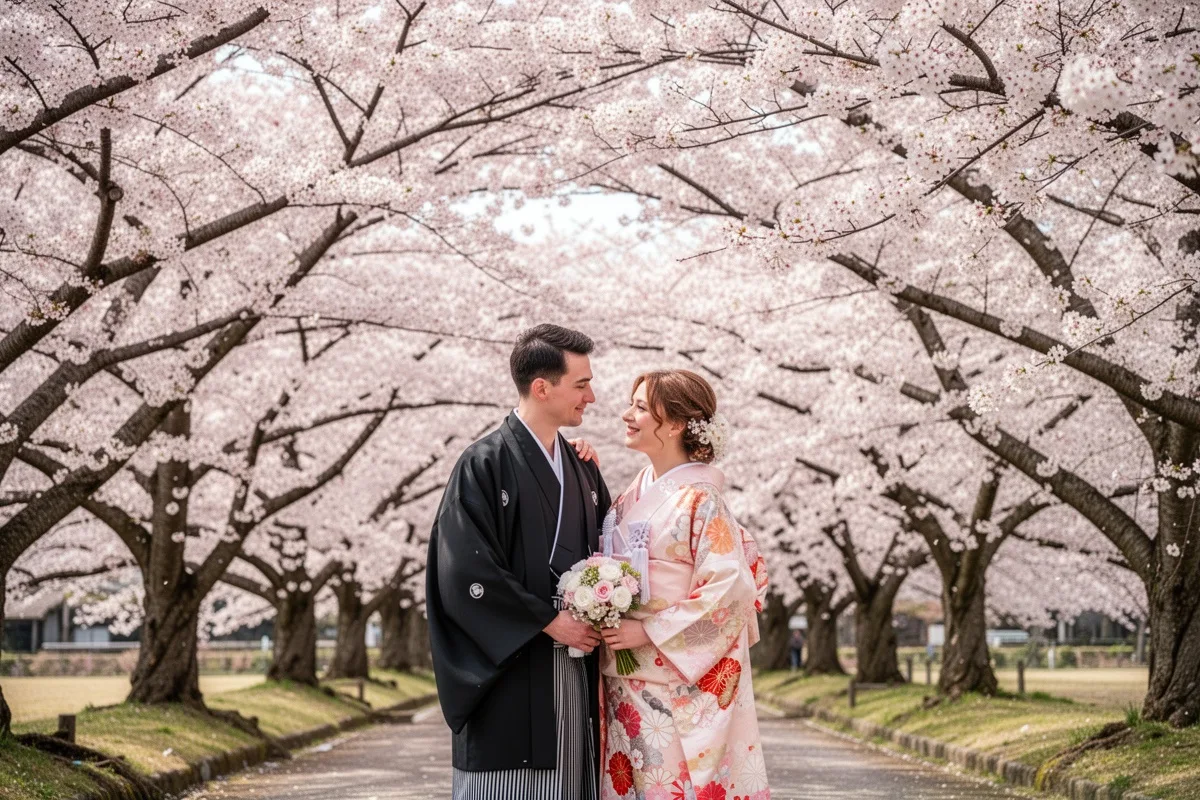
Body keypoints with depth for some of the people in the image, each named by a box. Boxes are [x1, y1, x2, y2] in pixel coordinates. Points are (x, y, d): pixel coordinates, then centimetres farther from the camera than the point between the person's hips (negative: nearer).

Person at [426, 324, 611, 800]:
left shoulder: (582, 470, 13)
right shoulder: (485, 466, -8)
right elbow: (464, 573, -14)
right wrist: (548, 621, -14)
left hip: (574, 671, 6)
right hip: (510, 676, -6)